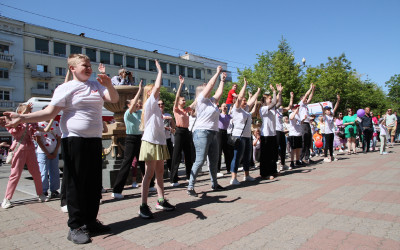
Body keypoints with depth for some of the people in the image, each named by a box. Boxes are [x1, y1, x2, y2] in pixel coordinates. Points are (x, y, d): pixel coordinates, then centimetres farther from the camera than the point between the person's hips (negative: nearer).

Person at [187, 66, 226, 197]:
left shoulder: (211, 101, 20)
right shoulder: (201, 99, -2)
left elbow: (219, 92, 26)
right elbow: (210, 85, -5)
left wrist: (222, 80, 29)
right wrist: (217, 73, 3)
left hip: (213, 133, 9)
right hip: (202, 133, -9)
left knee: (214, 161, 13)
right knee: (200, 161, -12)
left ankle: (214, 184, 26)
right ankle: (190, 187, -6)